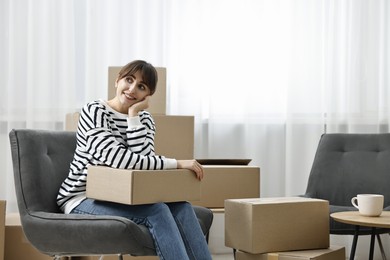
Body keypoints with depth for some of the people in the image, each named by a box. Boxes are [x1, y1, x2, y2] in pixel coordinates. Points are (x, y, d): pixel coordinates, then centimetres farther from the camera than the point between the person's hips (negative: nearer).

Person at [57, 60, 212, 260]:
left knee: (180, 206, -21)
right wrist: (176, 163, -24)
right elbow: (118, 159, -26)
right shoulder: (94, 112, -12)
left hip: (119, 199, 6)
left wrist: (133, 116, -14)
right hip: (82, 201, -6)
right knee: (156, 211, -29)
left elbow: (141, 159, -11)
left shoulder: (144, 119, 8)